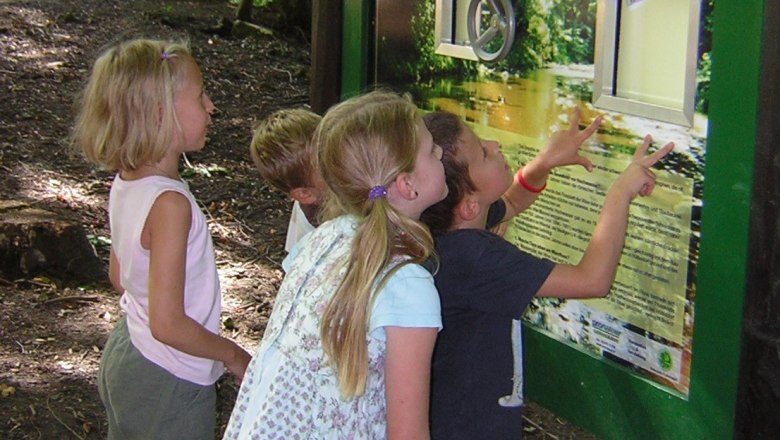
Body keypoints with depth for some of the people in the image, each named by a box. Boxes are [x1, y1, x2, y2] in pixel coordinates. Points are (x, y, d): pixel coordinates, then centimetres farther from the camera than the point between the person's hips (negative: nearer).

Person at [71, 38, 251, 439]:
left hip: (125, 353, 9)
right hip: (170, 383, -9)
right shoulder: (169, 203, -28)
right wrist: (232, 354, -12)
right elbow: (168, 325, -28)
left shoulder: (125, 184, -2)